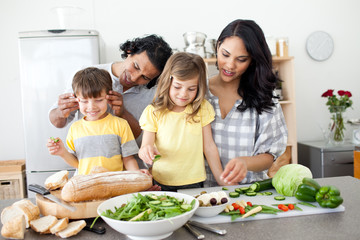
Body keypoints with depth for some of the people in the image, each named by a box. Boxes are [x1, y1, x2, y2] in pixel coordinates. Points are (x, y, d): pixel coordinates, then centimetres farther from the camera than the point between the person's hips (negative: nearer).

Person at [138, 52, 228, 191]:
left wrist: (223, 181, 6)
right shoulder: (153, 112, -1)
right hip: (162, 183, 0)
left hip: (194, 182, 1)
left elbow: (209, 146, 6)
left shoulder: (202, 108, 3)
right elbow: (146, 146, -3)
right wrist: (146, 150, -27)